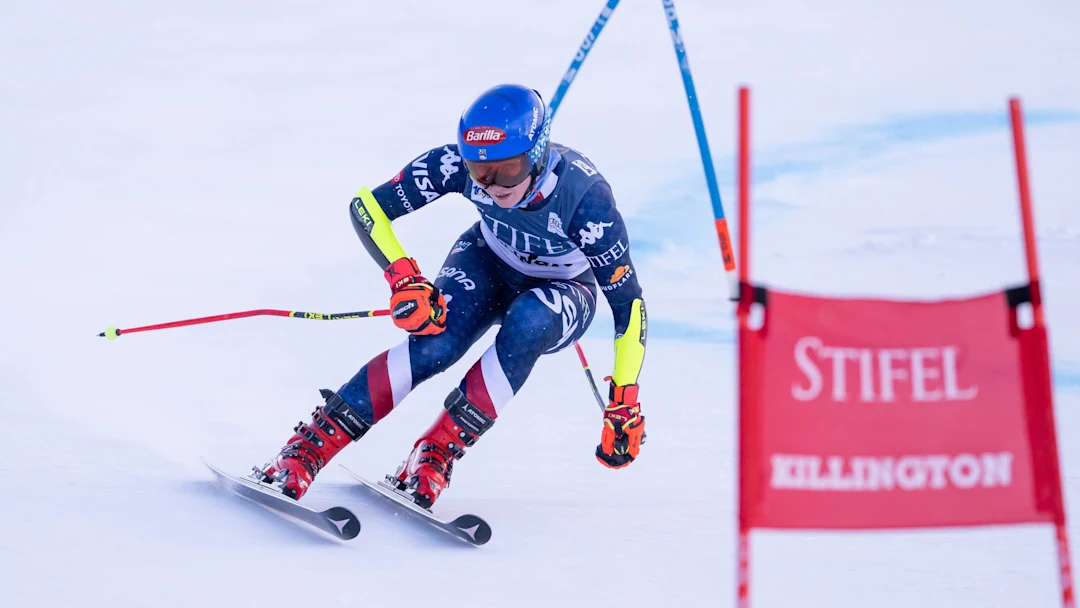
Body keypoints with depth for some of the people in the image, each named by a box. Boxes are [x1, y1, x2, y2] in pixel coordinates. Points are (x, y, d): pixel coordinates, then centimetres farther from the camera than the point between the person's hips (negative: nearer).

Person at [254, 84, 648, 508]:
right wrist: (402, 276, -37)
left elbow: (628, 302, -27)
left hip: (562, 294, -1)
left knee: (527, 324, -37)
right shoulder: (461, 162, -29)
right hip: (488, 264, 1)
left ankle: (438, 452, -25)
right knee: (435, 343, -29)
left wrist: (625, 403, -28)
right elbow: (367, 206, -22)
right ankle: (309, 447, -22)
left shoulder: (584, 196, -35)